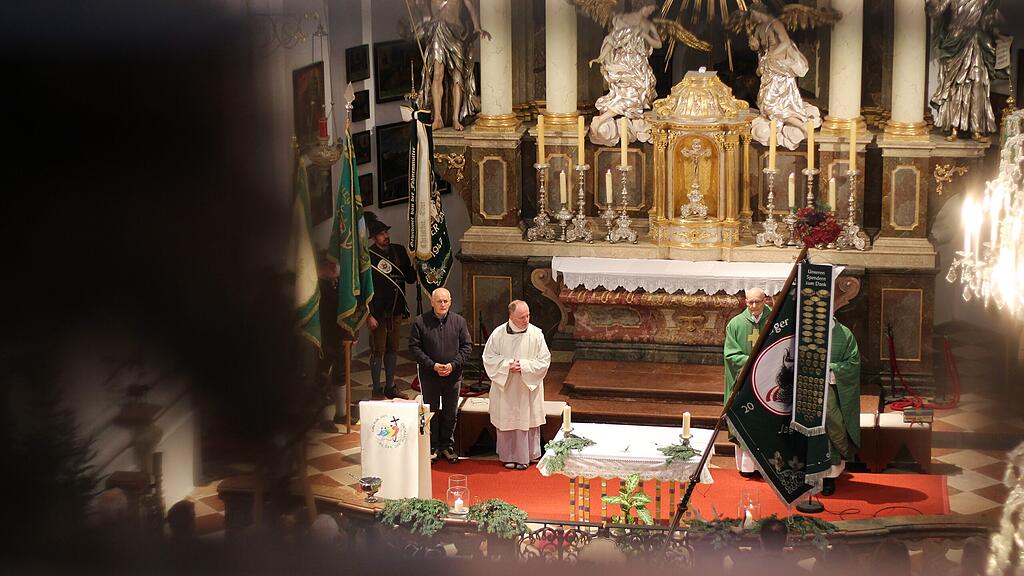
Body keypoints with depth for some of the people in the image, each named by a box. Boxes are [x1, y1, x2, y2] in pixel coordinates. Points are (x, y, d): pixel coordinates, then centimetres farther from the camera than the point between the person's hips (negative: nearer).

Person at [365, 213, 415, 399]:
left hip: (395, 311, 5)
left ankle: (390, 387, 23)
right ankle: (376, 390, 8)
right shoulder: (368, 256, -10)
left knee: (392, 350, 13)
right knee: (378, 351, -1)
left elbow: (410, 278, 10)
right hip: (377, 312, -5)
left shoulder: (399, 252, 7)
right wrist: (368, 314, -15)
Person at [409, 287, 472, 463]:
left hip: (453, 375, 2)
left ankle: (447, 445, 22)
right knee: (431, 412, 6)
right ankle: (432, 447, 16)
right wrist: (433, 365, -14)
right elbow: (414, 347, -5)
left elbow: (467, 346, 3)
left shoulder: (459, 321, 1)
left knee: (451, 413, 10)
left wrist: (454, 364, -11)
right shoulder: (420, 322, -5)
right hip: (429, 376, -2)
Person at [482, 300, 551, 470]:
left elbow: (544, 360, -4)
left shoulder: (536, 334, -7)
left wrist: (524, 365, -17)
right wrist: (507, 365, -16)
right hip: (505, 388, 1)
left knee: (527, 421, 3)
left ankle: (526, 456, 16)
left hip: (528, 389, 0)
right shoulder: (498, 334, -5)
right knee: (507, 422, 5)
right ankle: (509, 456, 17)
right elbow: (489, 358, 0)